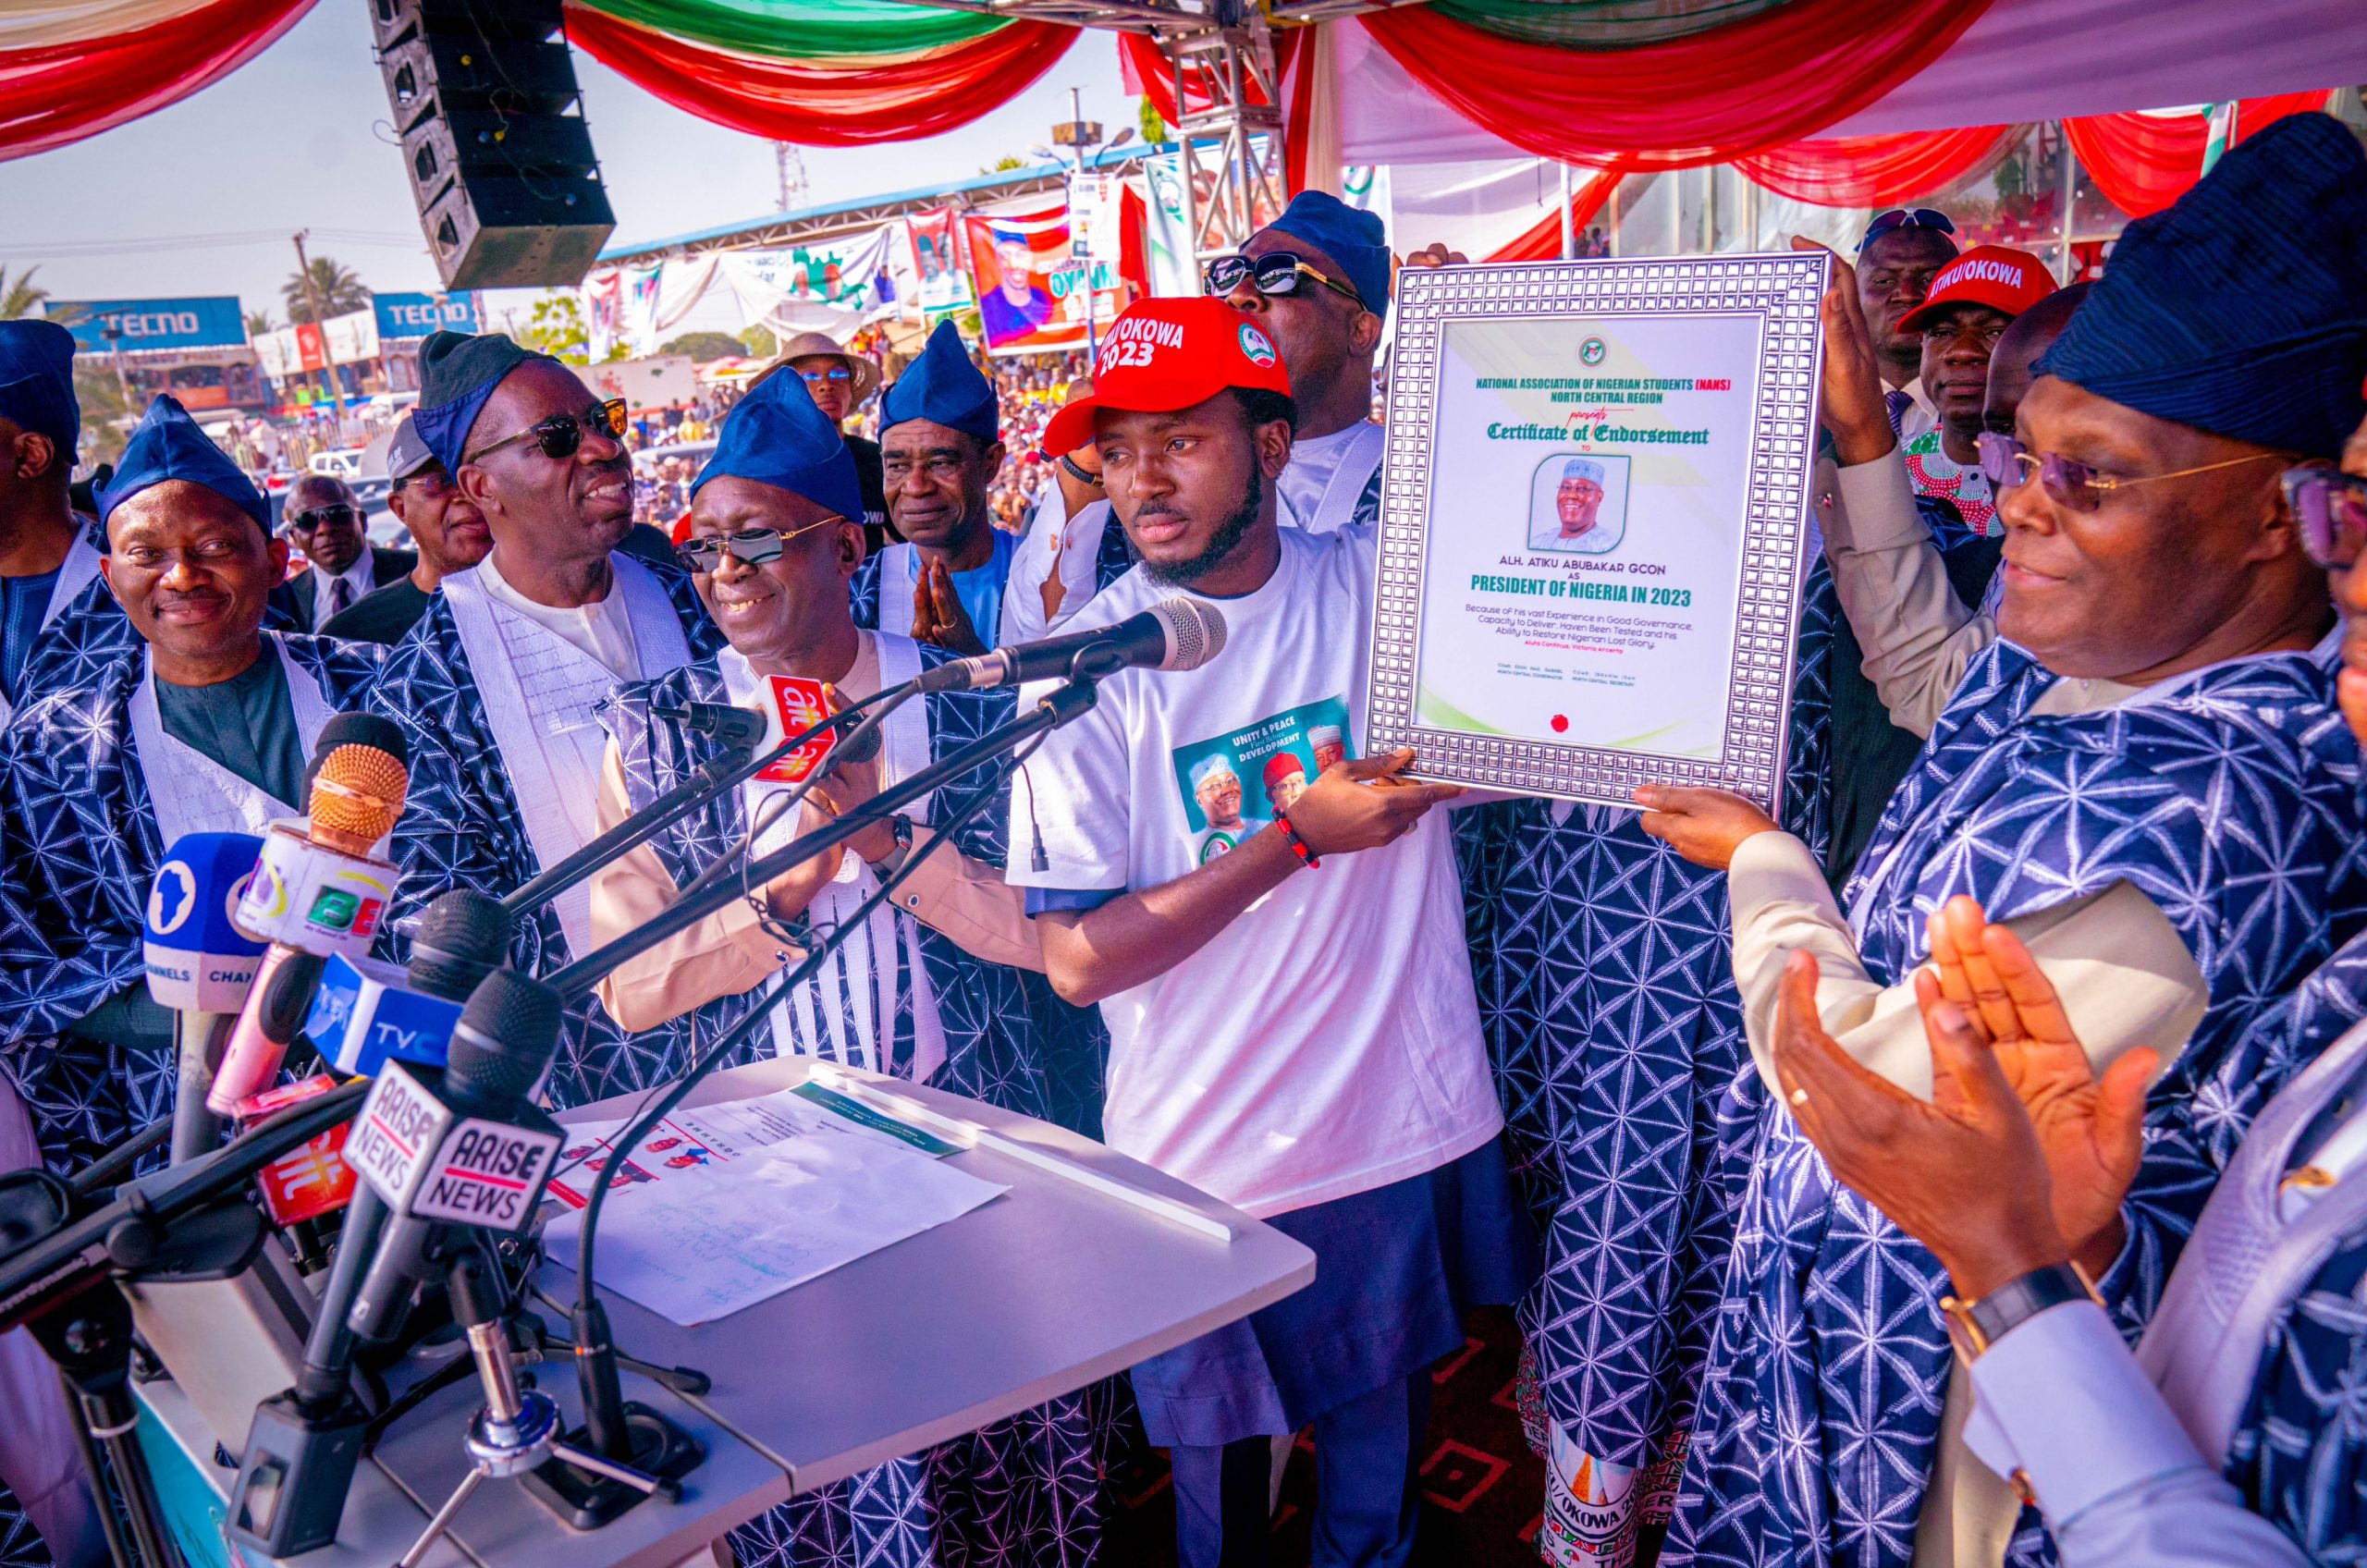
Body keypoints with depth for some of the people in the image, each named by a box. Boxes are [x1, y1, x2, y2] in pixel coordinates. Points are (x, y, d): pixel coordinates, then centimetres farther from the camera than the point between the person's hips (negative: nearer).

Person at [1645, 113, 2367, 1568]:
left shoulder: (2214, 810, -33)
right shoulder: (2081, 663, -5)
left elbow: (1873, 1091, -28)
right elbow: (1940, 683, 19)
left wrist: (1763, 858, -12)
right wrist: (1864, 434, 11)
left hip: (1947, 1389, -8)